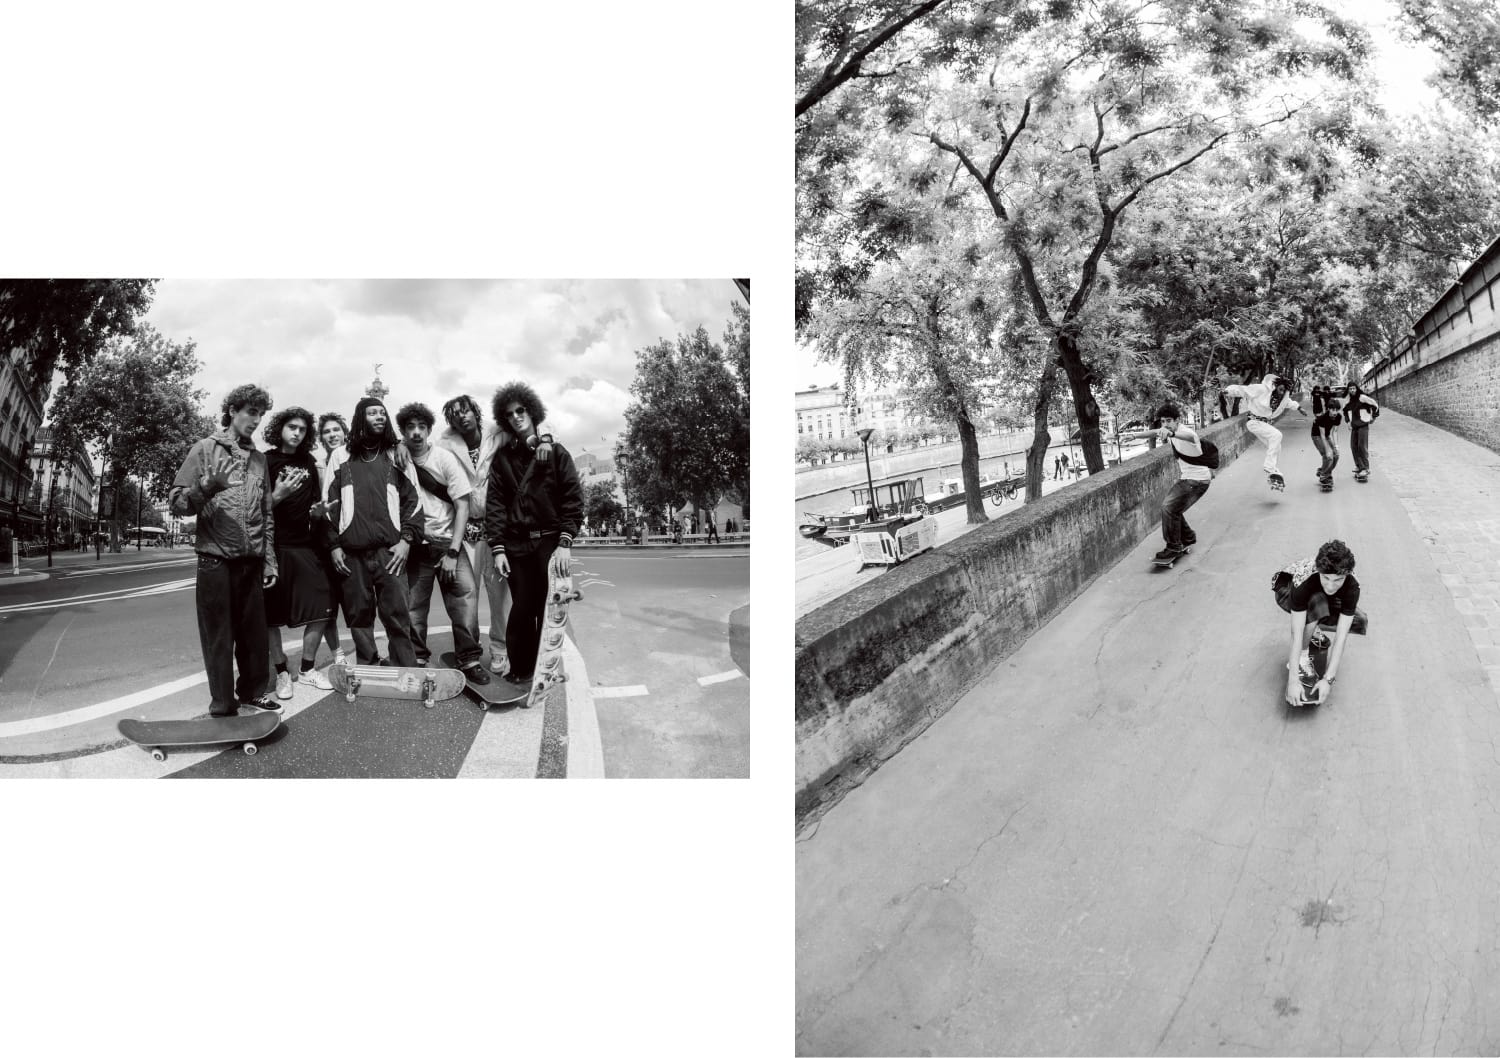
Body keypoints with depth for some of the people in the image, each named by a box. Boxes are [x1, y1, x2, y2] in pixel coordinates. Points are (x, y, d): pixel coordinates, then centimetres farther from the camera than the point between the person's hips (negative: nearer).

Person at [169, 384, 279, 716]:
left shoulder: (259, 458, 13)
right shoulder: (205, 449, 0)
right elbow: (177, 503, -4)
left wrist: (269, 560, 12)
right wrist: (205, 487, -24)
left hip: (251, 561, 4)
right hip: (216, 559, -4)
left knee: (254, 632, 8)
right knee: (219, 635, 1)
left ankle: (252, 690, 23)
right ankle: (223, 707, 9)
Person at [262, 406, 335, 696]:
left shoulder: (308, 462, 12)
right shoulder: (265, 461, -3)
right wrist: (278, 495, -23)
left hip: (306, 545, 5)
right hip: (275, 547, -5)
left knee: (321, 608, 3)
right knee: (272, 615, 0)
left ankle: (308, 669, 17)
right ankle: (282, 673, 13)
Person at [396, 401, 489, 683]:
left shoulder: (445, 459, -6)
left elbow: (462, 506, -7)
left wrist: (452, 553, -13)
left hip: (447, 541, -2)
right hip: (415, 544, 2)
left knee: (465, 590, -17)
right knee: (412, 604, 2)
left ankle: (470, 660, -9)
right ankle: (417, 660, 20)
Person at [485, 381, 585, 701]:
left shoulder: (555, 452, 5)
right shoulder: (502, 457, 11)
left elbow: (573, 498, -2)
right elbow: (495, 503, 5)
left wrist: (565, 543, -12)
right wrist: (497, 548, -6)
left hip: (550, 542, -1)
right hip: (517, 544, 2)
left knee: (548, 609, -2)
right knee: (521, 610, -2)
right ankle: (519, 674, 7)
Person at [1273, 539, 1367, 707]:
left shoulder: (1352, 587, -33)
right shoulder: (1303, 581, -42)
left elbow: (1341, 637, -33)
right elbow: (1296, 635, -40)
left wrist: (1328, 679, -38)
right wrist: (1293, 681, -42)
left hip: (1322, 597, 4)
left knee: (1360, 622, -19)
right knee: (1317, 602, -38)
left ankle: (1314, 631, 8)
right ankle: (1302, 655, -19)